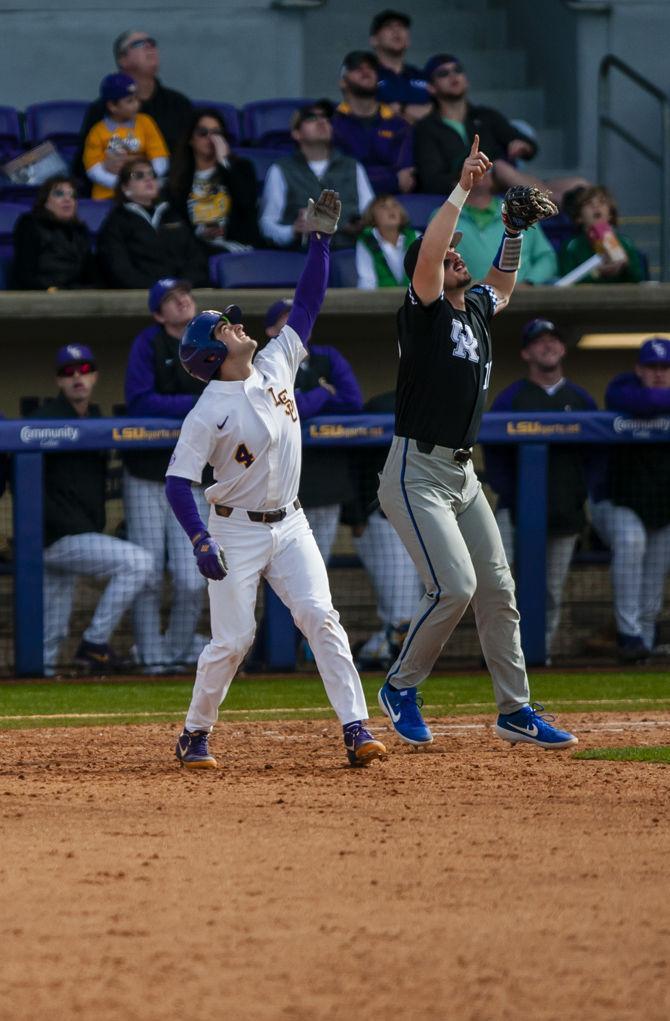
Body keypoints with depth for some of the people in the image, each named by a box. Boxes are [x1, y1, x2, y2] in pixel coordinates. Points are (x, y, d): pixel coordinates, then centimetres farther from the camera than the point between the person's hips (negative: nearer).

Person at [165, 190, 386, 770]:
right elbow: (178, 482, -16)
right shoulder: (209, 413, -14)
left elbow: (307, 306, 7)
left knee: (320, 617, -10)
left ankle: (356, 728, -15)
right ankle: (196, 734, 12)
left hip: (289, 526, 4)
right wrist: (200, 542, -28)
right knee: (233, 637, -7)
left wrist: (321, 239, 1)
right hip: (235, 531, -4)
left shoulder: (275, 367, 3)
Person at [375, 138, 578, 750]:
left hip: (463, 475, 8)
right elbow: (427, 253, -28)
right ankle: (401, 689, 1)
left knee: (497, 589, 6)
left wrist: (514, 232, 18)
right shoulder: (425, 311, -10)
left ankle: (516, 711, 14)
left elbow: (503, 285, 34)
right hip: (417, 474, -8)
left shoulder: (475, 311, 12)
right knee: (455, 585, -18)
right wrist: (462, 189, -26)